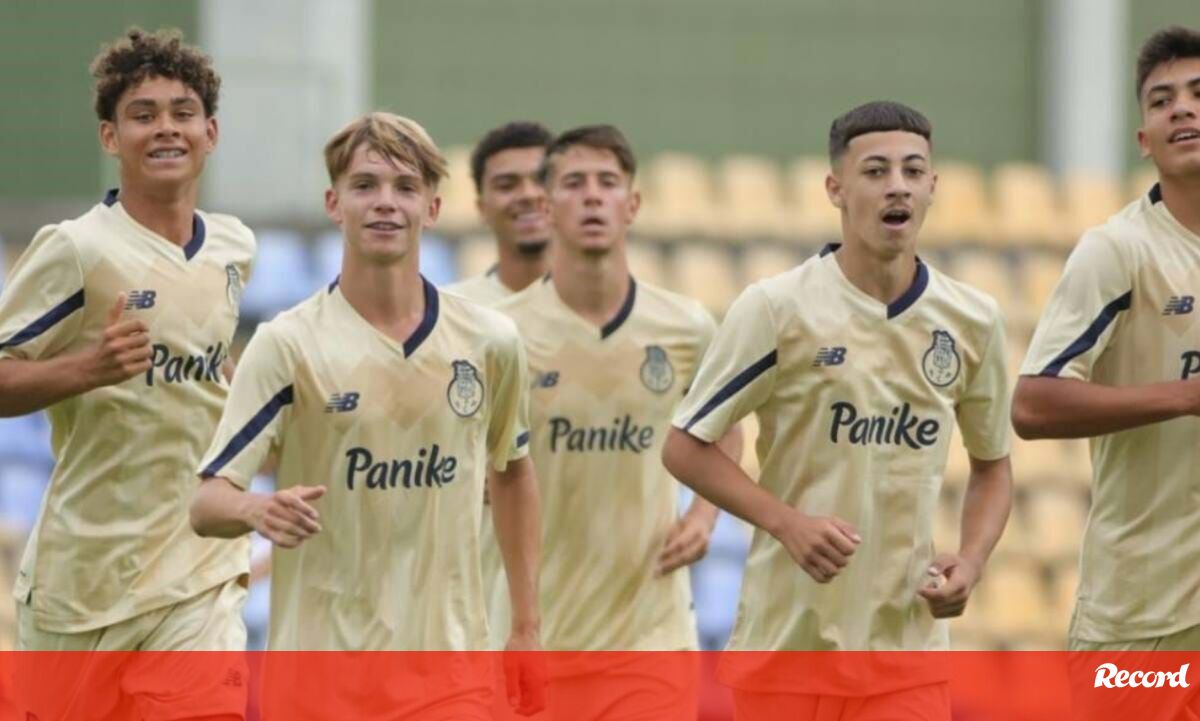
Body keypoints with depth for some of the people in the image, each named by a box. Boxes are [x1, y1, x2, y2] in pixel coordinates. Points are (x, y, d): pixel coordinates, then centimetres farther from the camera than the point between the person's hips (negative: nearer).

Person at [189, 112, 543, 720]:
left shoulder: (489, 343, 3)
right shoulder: (286, 343, -6)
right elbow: (207, 504, -10)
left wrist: (526, 626, 18)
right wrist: (257, 510, -33)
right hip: (318, 670, -1)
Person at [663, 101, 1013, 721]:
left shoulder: (973, 320, 5)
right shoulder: (774, 309, -6)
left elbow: (992, 465, 18)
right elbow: (686, 447, -3)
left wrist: (970, 561, -1)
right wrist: (789, 523, -16)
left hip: (907, 640, 2)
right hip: (786, 639, -2)